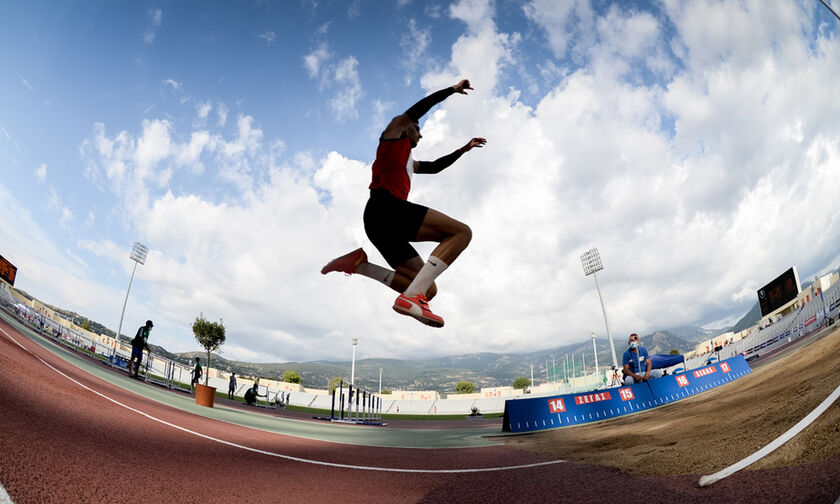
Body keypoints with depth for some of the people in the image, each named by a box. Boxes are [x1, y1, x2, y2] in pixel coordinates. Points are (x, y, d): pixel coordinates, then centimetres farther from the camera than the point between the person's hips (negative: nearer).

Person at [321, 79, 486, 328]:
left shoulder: (408, 162, 40)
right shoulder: (394, 131, 19)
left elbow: (434, 167, 48)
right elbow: (419, 108, 7)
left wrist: (462, 150, 47)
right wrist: (452, 89, 16)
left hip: (379, 227, 9)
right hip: (386, 208, -9)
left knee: (428, 291, 1)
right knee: (461, 232, -18)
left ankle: (359, 263, -4)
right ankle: (411, 297, -32)